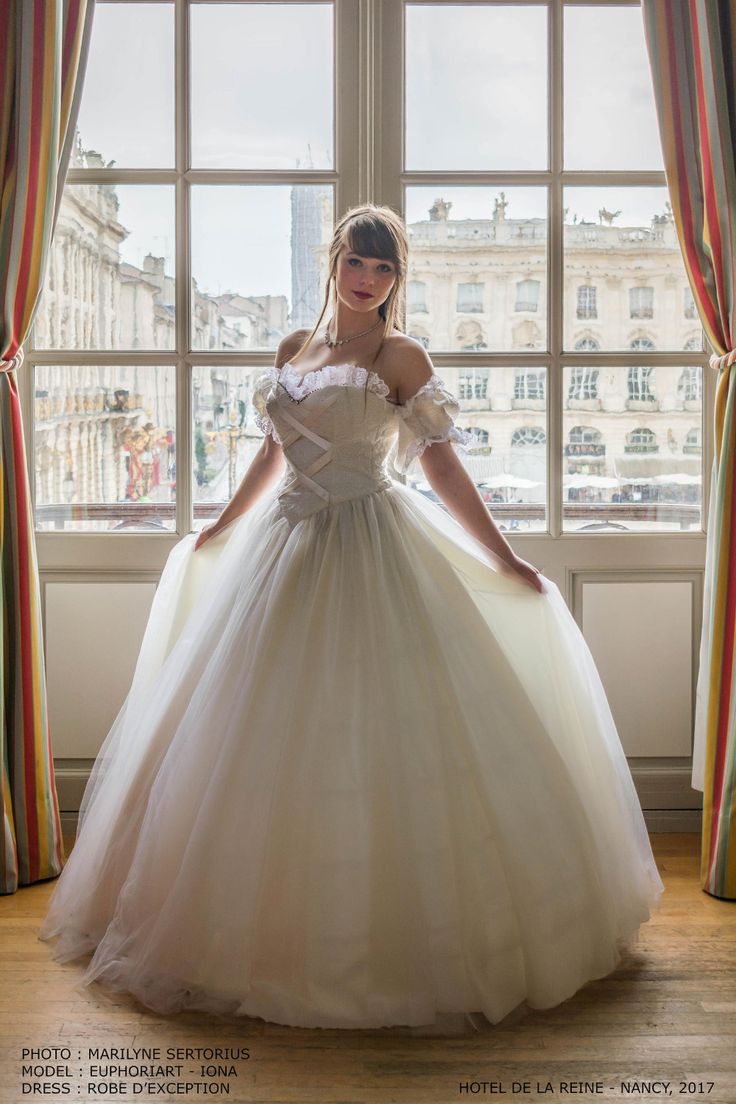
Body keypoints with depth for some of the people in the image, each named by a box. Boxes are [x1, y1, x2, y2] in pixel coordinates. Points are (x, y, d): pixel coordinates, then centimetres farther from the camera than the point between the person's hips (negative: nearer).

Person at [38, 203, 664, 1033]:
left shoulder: (400, 358, -1)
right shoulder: (291, 350, 13)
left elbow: (444, 469, -3)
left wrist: (505, 563, -8)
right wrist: (218, 531, 31)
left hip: (375, 556, -5)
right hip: (287, 552, 5)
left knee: (386, 738, -5)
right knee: (272, 741, 8)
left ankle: (402, 934, 10)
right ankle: (274, 929, 24)